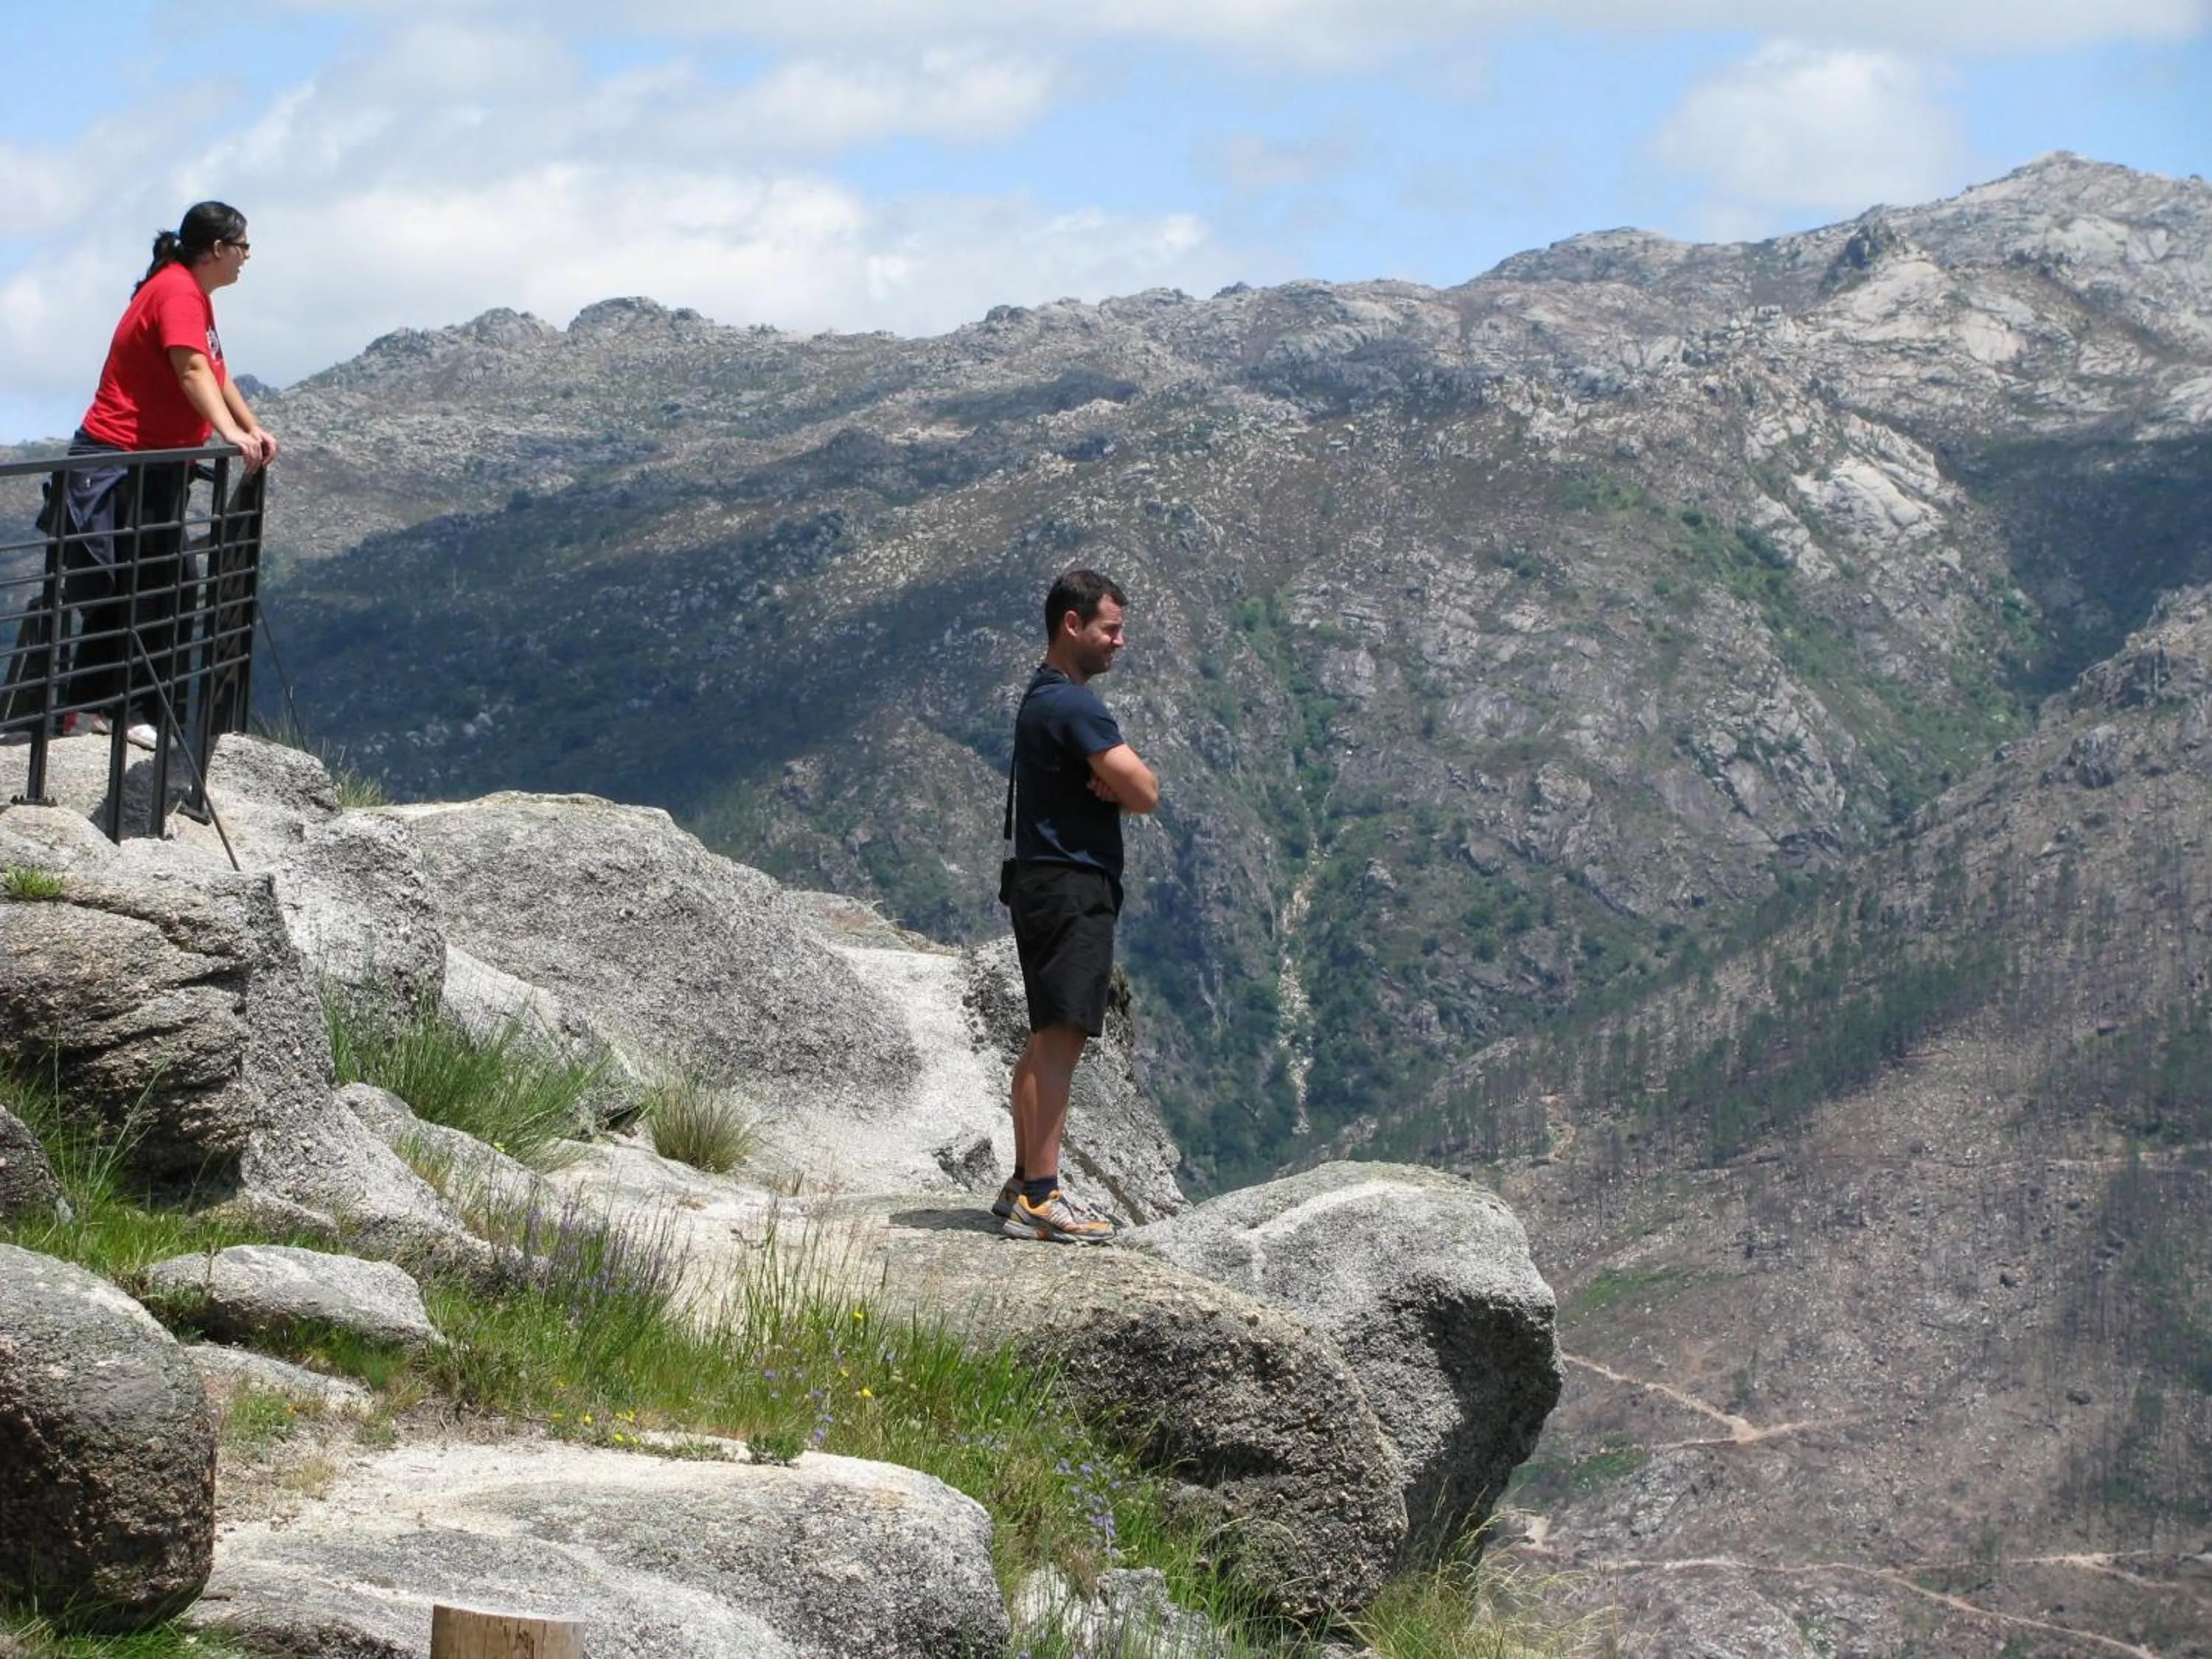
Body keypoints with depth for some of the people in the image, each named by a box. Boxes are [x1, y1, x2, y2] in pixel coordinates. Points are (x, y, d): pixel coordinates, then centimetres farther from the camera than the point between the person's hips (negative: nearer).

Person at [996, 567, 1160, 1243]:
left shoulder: (1044, 698, 18)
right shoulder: (1073, 706, -16)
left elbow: (1126, 787, 15)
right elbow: (1144, 793, -20)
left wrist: (1110, 784, -7)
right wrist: (1119, 783, 1)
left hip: (1042, 885, 11)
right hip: (1072, 888, -11)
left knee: (1047, 1038, 16)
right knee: (1061, 1038, -13)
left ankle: (1024, 1184, 22)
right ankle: (1040, 1199, -16)